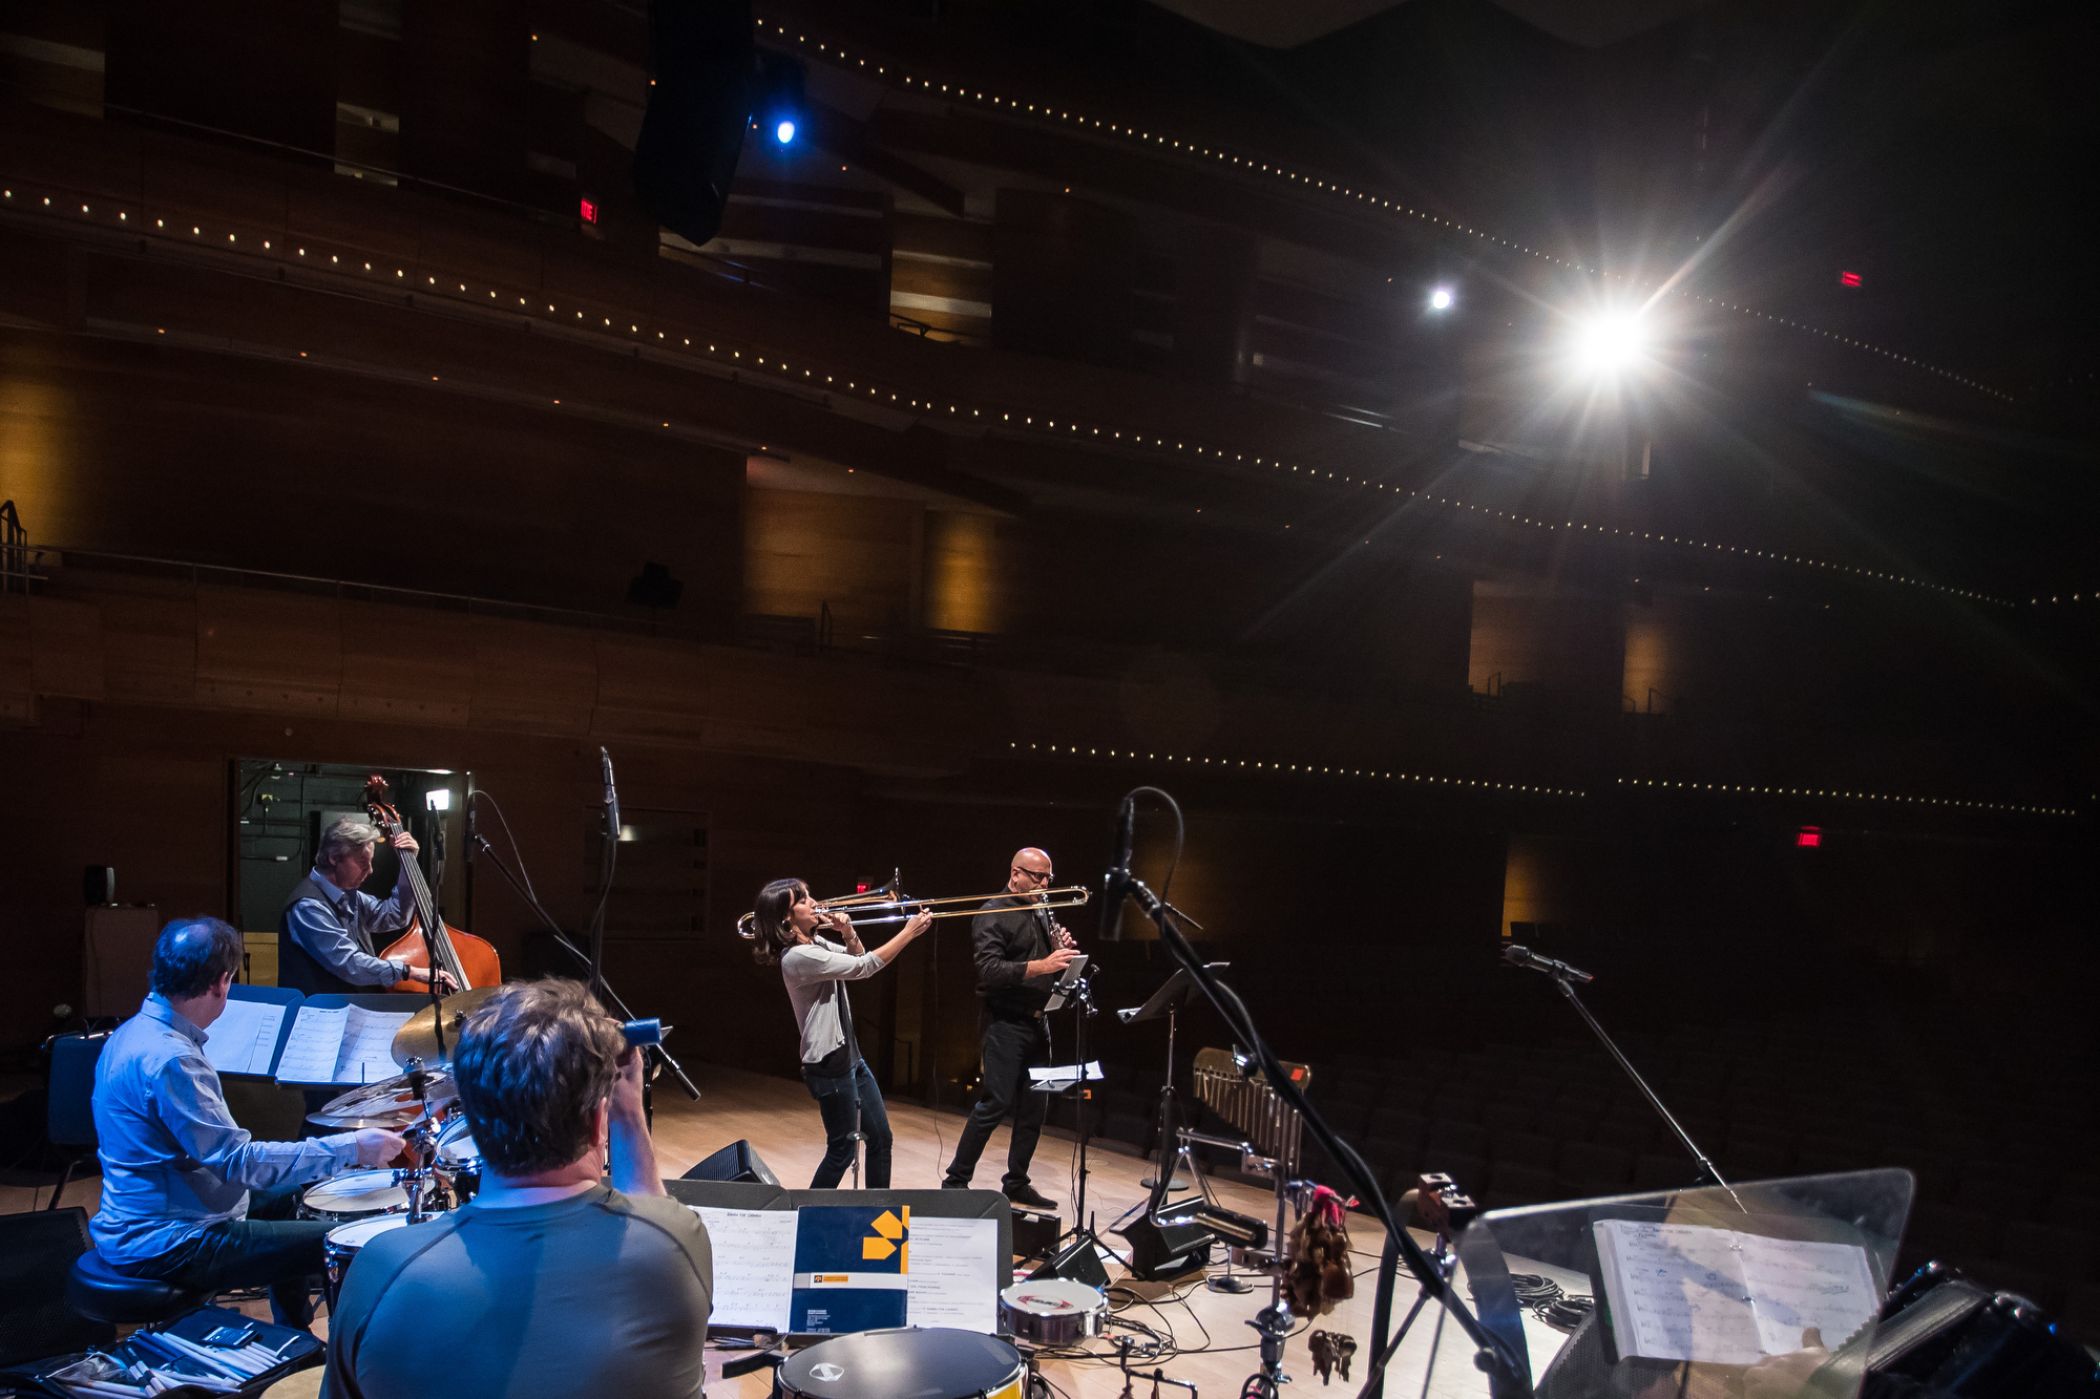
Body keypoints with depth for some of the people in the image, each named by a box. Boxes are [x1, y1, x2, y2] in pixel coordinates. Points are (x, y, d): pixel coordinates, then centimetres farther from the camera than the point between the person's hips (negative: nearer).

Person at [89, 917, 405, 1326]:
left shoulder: (134, 1031, 6)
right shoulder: (168, 1059, -27)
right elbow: (237, 1161, -29)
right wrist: (350, 1148, -27)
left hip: (132, 1224, 11)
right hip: (163, 1247, -11)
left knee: (286, 1197, 28)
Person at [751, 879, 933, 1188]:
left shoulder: (815, 943, 6)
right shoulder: (798, 957, -23)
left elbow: (856, 959, 17)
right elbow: (865, 967, -22)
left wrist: (849, 935, -5)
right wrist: (909, 933, -16)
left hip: (850, 1056, 10)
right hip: (829, 1064, -10)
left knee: (880, 1139, 15)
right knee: (842, 1149, 2)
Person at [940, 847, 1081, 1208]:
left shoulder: (1042, 914, 14)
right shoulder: (993, 913, -9)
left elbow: (1053, 966, 20)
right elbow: (989, 971, -21)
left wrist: (1063, 949, -3)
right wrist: (1041, 966, -31)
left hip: (1038, 1022, 8)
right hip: (1006, 1023, -8)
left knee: (1035, 1106, 9)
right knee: (995, 1103, -8)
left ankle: (1016, 1182, 20)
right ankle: (955, 1181, 3)